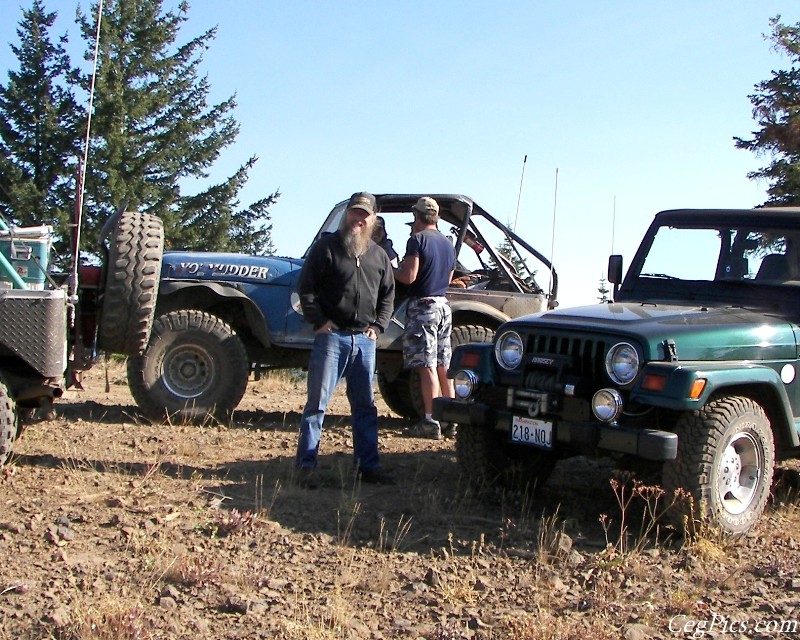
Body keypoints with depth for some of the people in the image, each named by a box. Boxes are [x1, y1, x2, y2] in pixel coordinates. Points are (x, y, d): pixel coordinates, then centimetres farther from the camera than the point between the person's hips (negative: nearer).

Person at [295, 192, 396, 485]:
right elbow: (306, 287, -3)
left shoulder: (379, 255, 14)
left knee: (366, 405, 9)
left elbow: (388, 294, 21)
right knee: (318, 402, -5)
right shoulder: (326, 246, 0)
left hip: (365, 339, 5)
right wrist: (319, 321, -11)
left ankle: (368, 466, 16)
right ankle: (305, 466, -2)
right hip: (332, 336, -5)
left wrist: (378, 326, 7)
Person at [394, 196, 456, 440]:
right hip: (443, 305, 8)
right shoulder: (448, 244, 15)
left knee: (427, 367, -8)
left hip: (423, 306, -8)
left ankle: (431, 423, -10)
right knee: (443, 366, 11)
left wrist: (390, 270, 0)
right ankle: (450, 421, 15)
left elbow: (409, 277, -17)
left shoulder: (417, 239, -10)